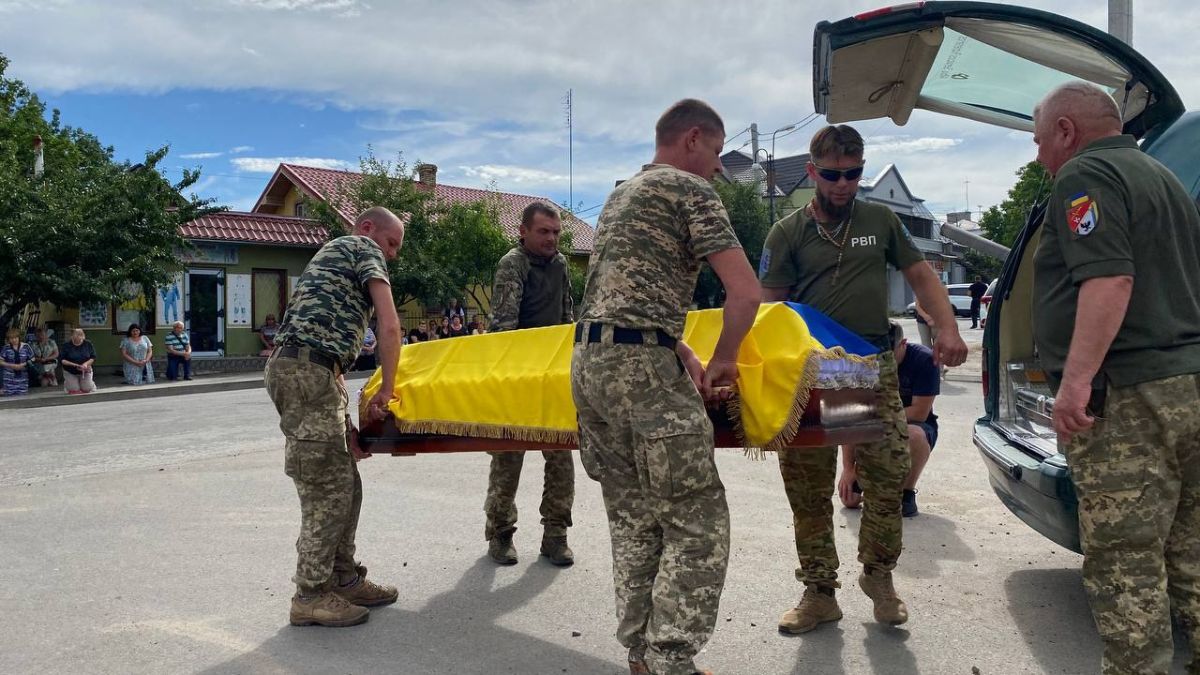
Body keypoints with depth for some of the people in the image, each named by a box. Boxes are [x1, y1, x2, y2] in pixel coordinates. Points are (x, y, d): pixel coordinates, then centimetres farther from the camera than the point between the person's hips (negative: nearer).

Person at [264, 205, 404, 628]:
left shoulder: (332, 254, 31)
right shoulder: (363, 248, 4)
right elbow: (389, 327, -9)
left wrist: (345, 424, 20)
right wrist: (386, 390, 2)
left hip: (318, 372, 10)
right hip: (306, 371, -10)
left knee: (344, 485, 14)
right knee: (326, 491, -5)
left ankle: (344, 579, 23)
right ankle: (311, 596, 3)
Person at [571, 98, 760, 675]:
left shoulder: (621, 195, 25)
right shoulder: (690, 188, -2)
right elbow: (745, 292, -10)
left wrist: (685, 358, 14)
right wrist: (725, 359, 5)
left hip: (588, 361, 9)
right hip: (640, 365, -9)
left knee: (633, 521, 13)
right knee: (698, 524, -2)